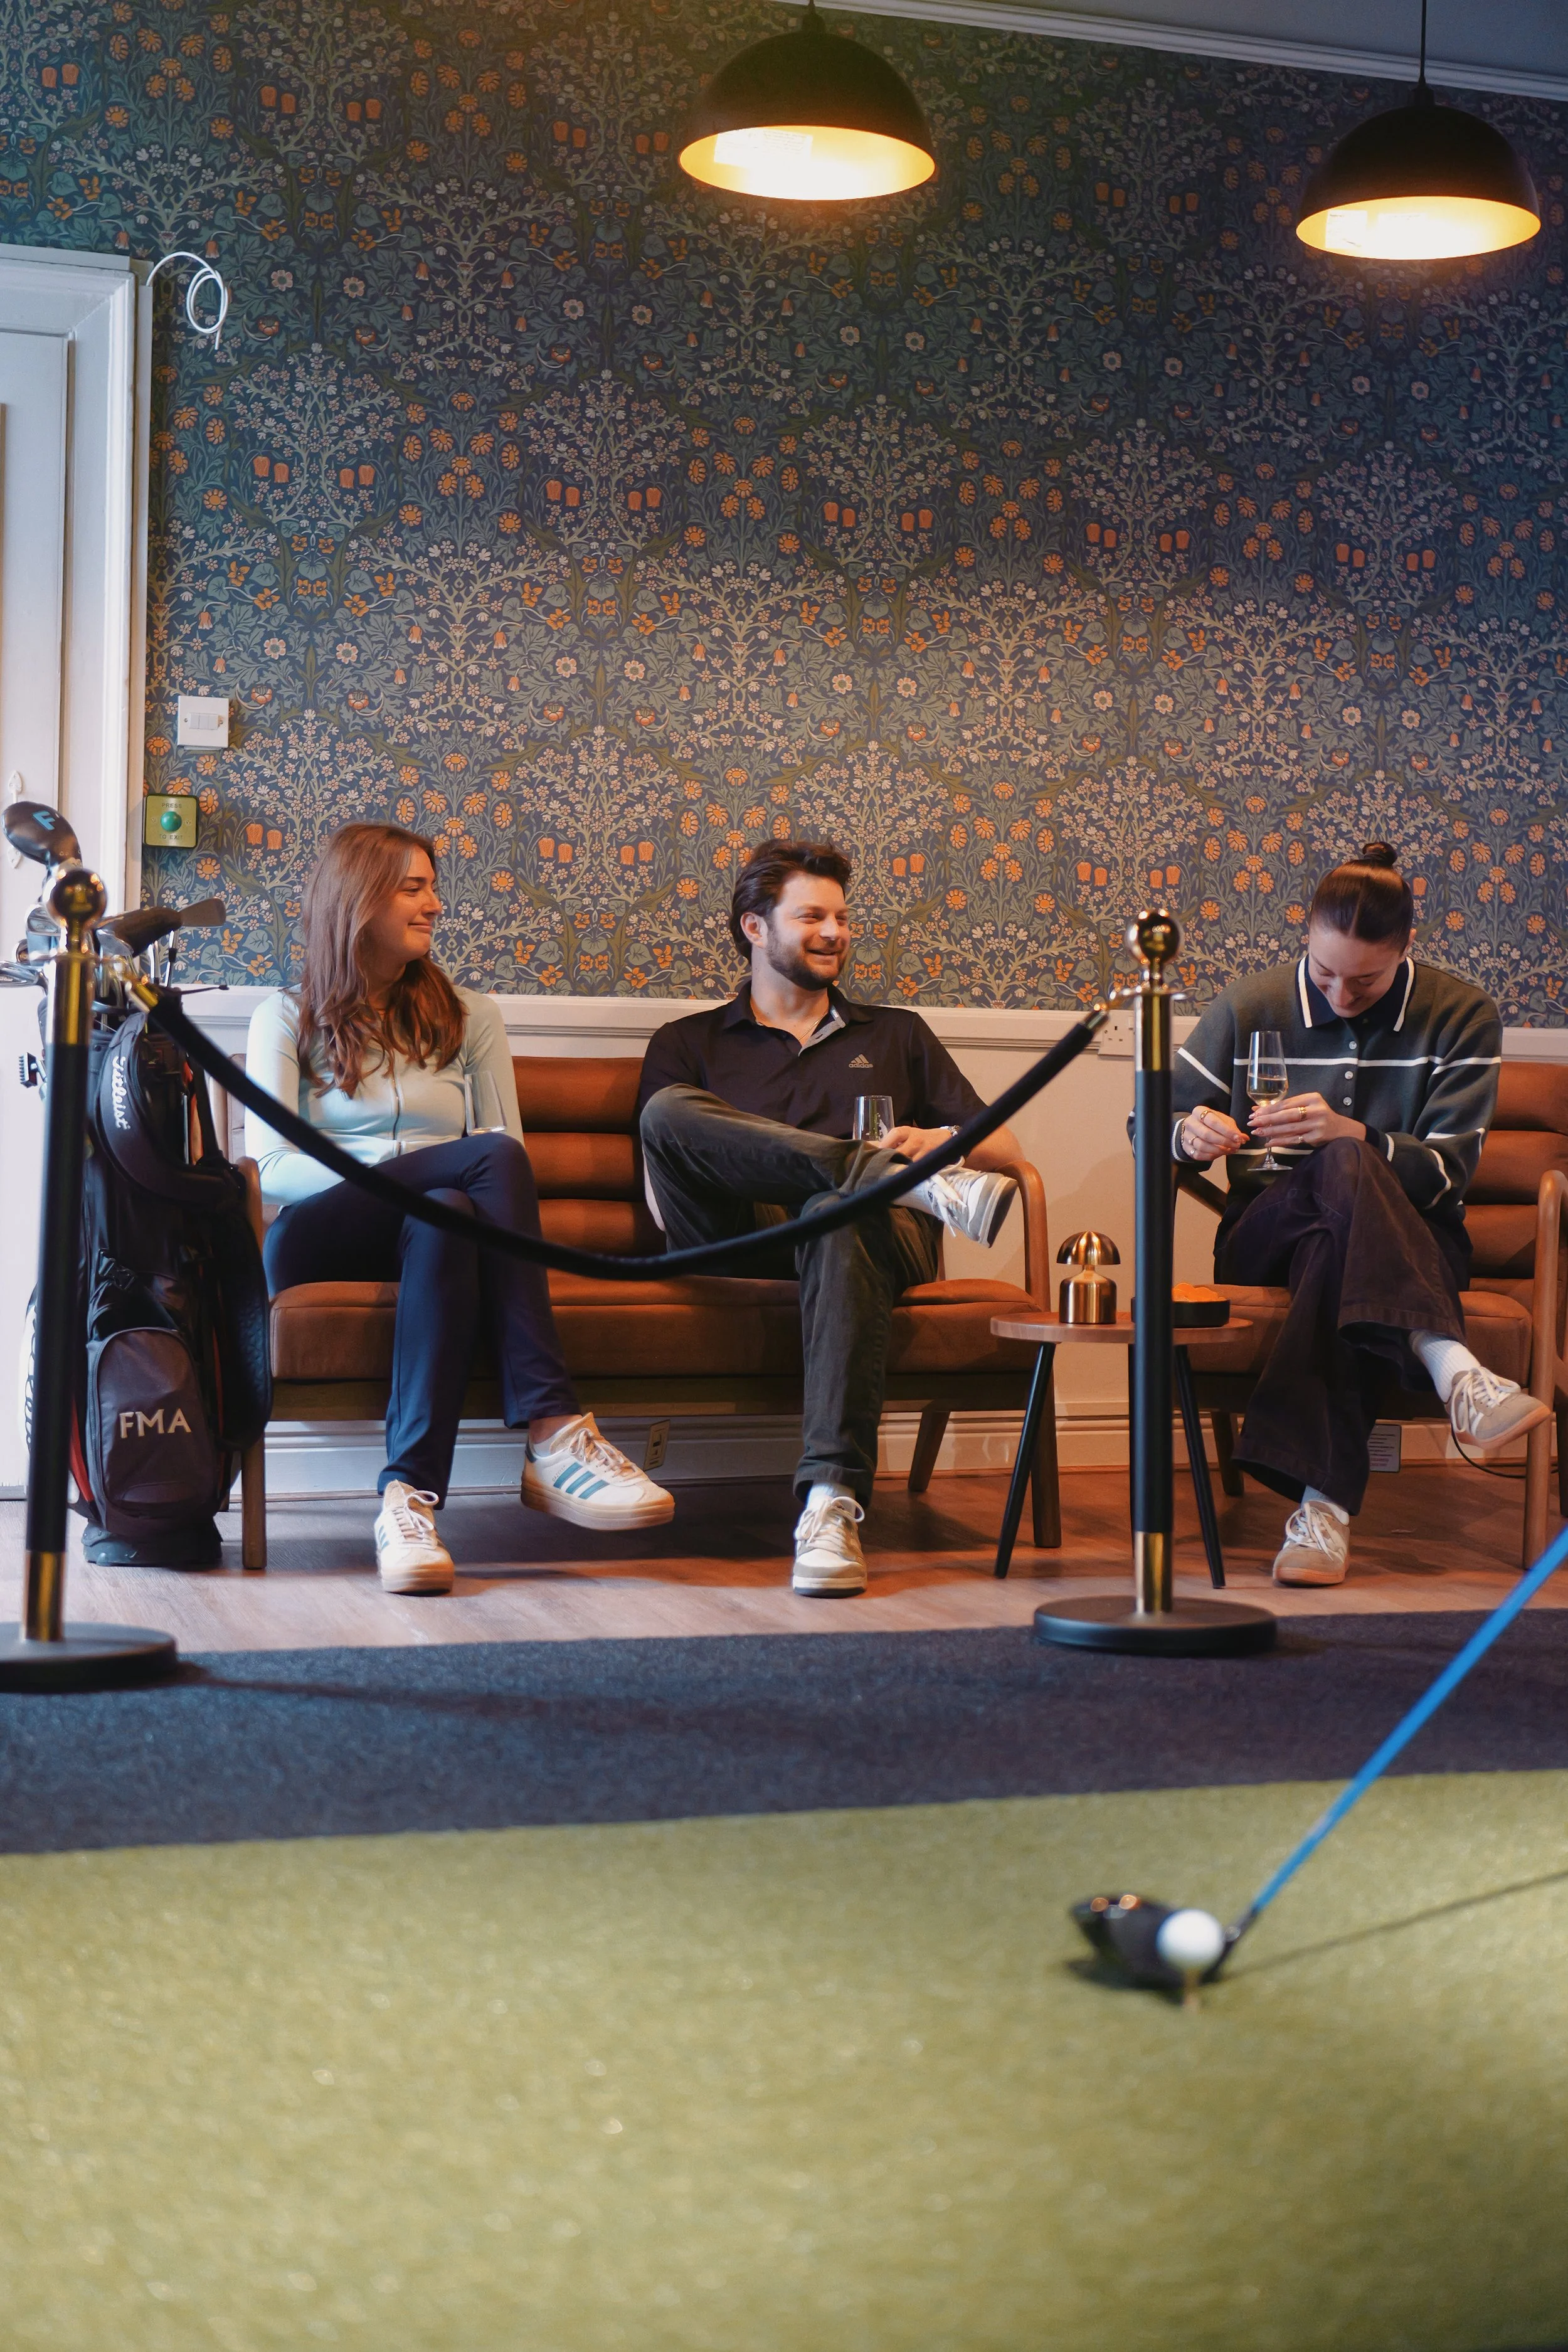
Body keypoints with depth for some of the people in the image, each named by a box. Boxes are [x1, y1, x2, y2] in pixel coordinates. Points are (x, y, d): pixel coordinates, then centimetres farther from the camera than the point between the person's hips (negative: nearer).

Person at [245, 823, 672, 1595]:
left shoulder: (468, 1016, 22)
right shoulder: (288, 1018, 14)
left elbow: (507, 1158, 14)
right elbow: (271, 1168, 0)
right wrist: (395, 1175, -17)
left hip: (434, 1228, 3)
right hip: (321, 1240, -3)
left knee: (447, 1218, -37)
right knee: (496, 1157, -31)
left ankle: (410, 1497, -48)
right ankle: (555, 1434, -41)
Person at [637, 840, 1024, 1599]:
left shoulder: (895, 1033, 30)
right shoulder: (688, 1044, 24)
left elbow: (1003, 1148, 24)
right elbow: (665, 1201, 11)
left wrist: (939, 1140, -1)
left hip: (873, 1232, 0)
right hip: (739, 1243, 0)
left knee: (840, 1216, -40)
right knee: (666, 1109, -29)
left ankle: (832, 1500, -51)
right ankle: (917, 1186, -37)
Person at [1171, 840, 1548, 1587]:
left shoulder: (1461, 1017, 0)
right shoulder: (1249, 1007, 4)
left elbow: (1449, 1168, -11)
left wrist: (1352, 1135, -31)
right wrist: (1190, 1134, -18)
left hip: (1414, 1246, 0)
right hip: (1265, 1239, 0)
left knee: (1335, 1252, -40)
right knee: (1342, 1168, -37)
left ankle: (1324, 1502, -52)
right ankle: (1454, 1371, -59)